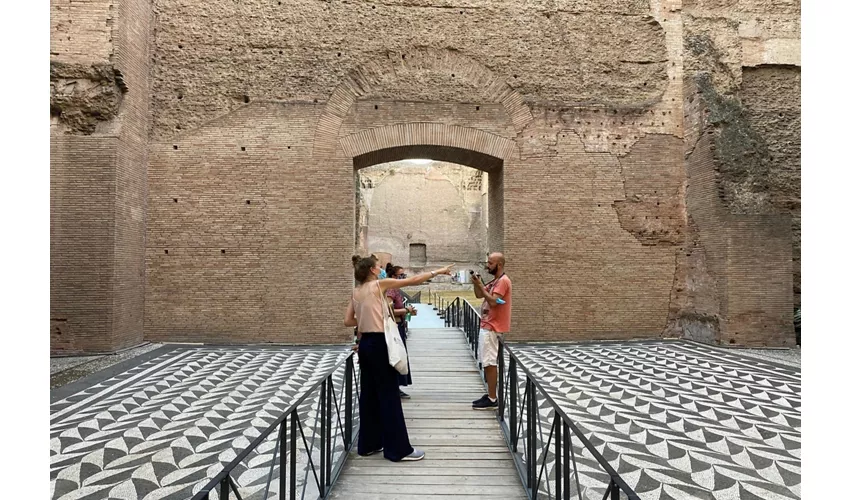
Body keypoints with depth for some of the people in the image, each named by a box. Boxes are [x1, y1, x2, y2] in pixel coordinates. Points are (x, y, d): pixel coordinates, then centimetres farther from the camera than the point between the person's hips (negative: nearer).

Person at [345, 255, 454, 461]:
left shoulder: (356, 292, 11)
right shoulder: (379, 284, -9)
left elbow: (348, 321, 8)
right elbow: (413, 280, -9)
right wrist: (437, 272, -2)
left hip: (365, 344, 8)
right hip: (379, 344, -8)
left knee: (369, 394, 14)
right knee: (389, 396, -2)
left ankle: (368, 444, 24)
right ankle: (398, 449, 6)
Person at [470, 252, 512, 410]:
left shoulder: (503, 281, -15)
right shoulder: (495, 281, 16)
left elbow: (493, 301, -24)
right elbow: (479, 295, 16)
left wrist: (480, 285, -20)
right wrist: (476, 283, -1)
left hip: (492, 327, -10)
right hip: (487, 326, 10)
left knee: (490, 363, -7)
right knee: (487, 362, 12)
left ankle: (492, 400, -2)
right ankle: (490, 395, 19)